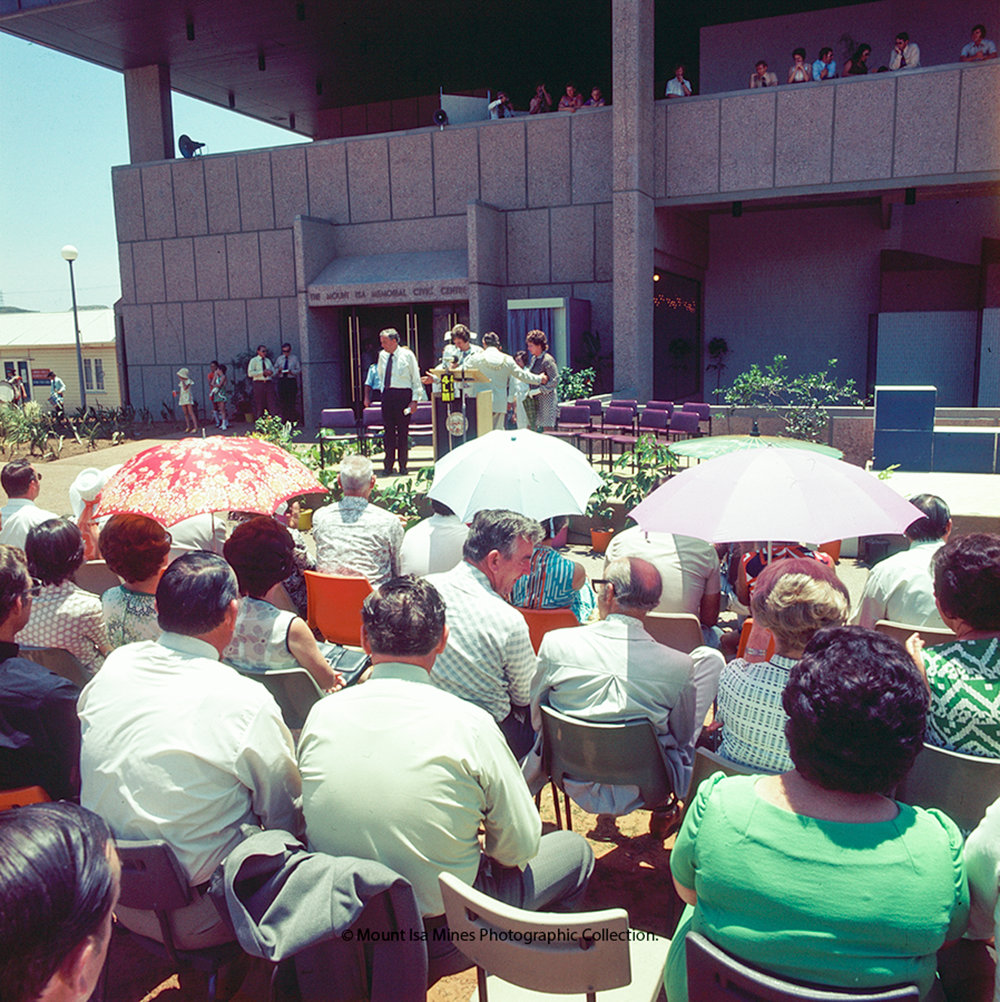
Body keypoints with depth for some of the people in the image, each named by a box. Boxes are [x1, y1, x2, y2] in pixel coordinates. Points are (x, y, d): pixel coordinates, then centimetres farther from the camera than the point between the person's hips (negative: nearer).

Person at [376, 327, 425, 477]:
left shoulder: (407, 355, -4)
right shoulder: (382, 355, 9)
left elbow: (416, 379, -2)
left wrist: (414, 400, -8)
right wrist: (383, 390, 15)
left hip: (403, 394, -4)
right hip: (387, 395, 4)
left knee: (403, 430, 0)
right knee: (388, 430, 5)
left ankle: (402, 465, 9)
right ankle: (388, 465, 11)